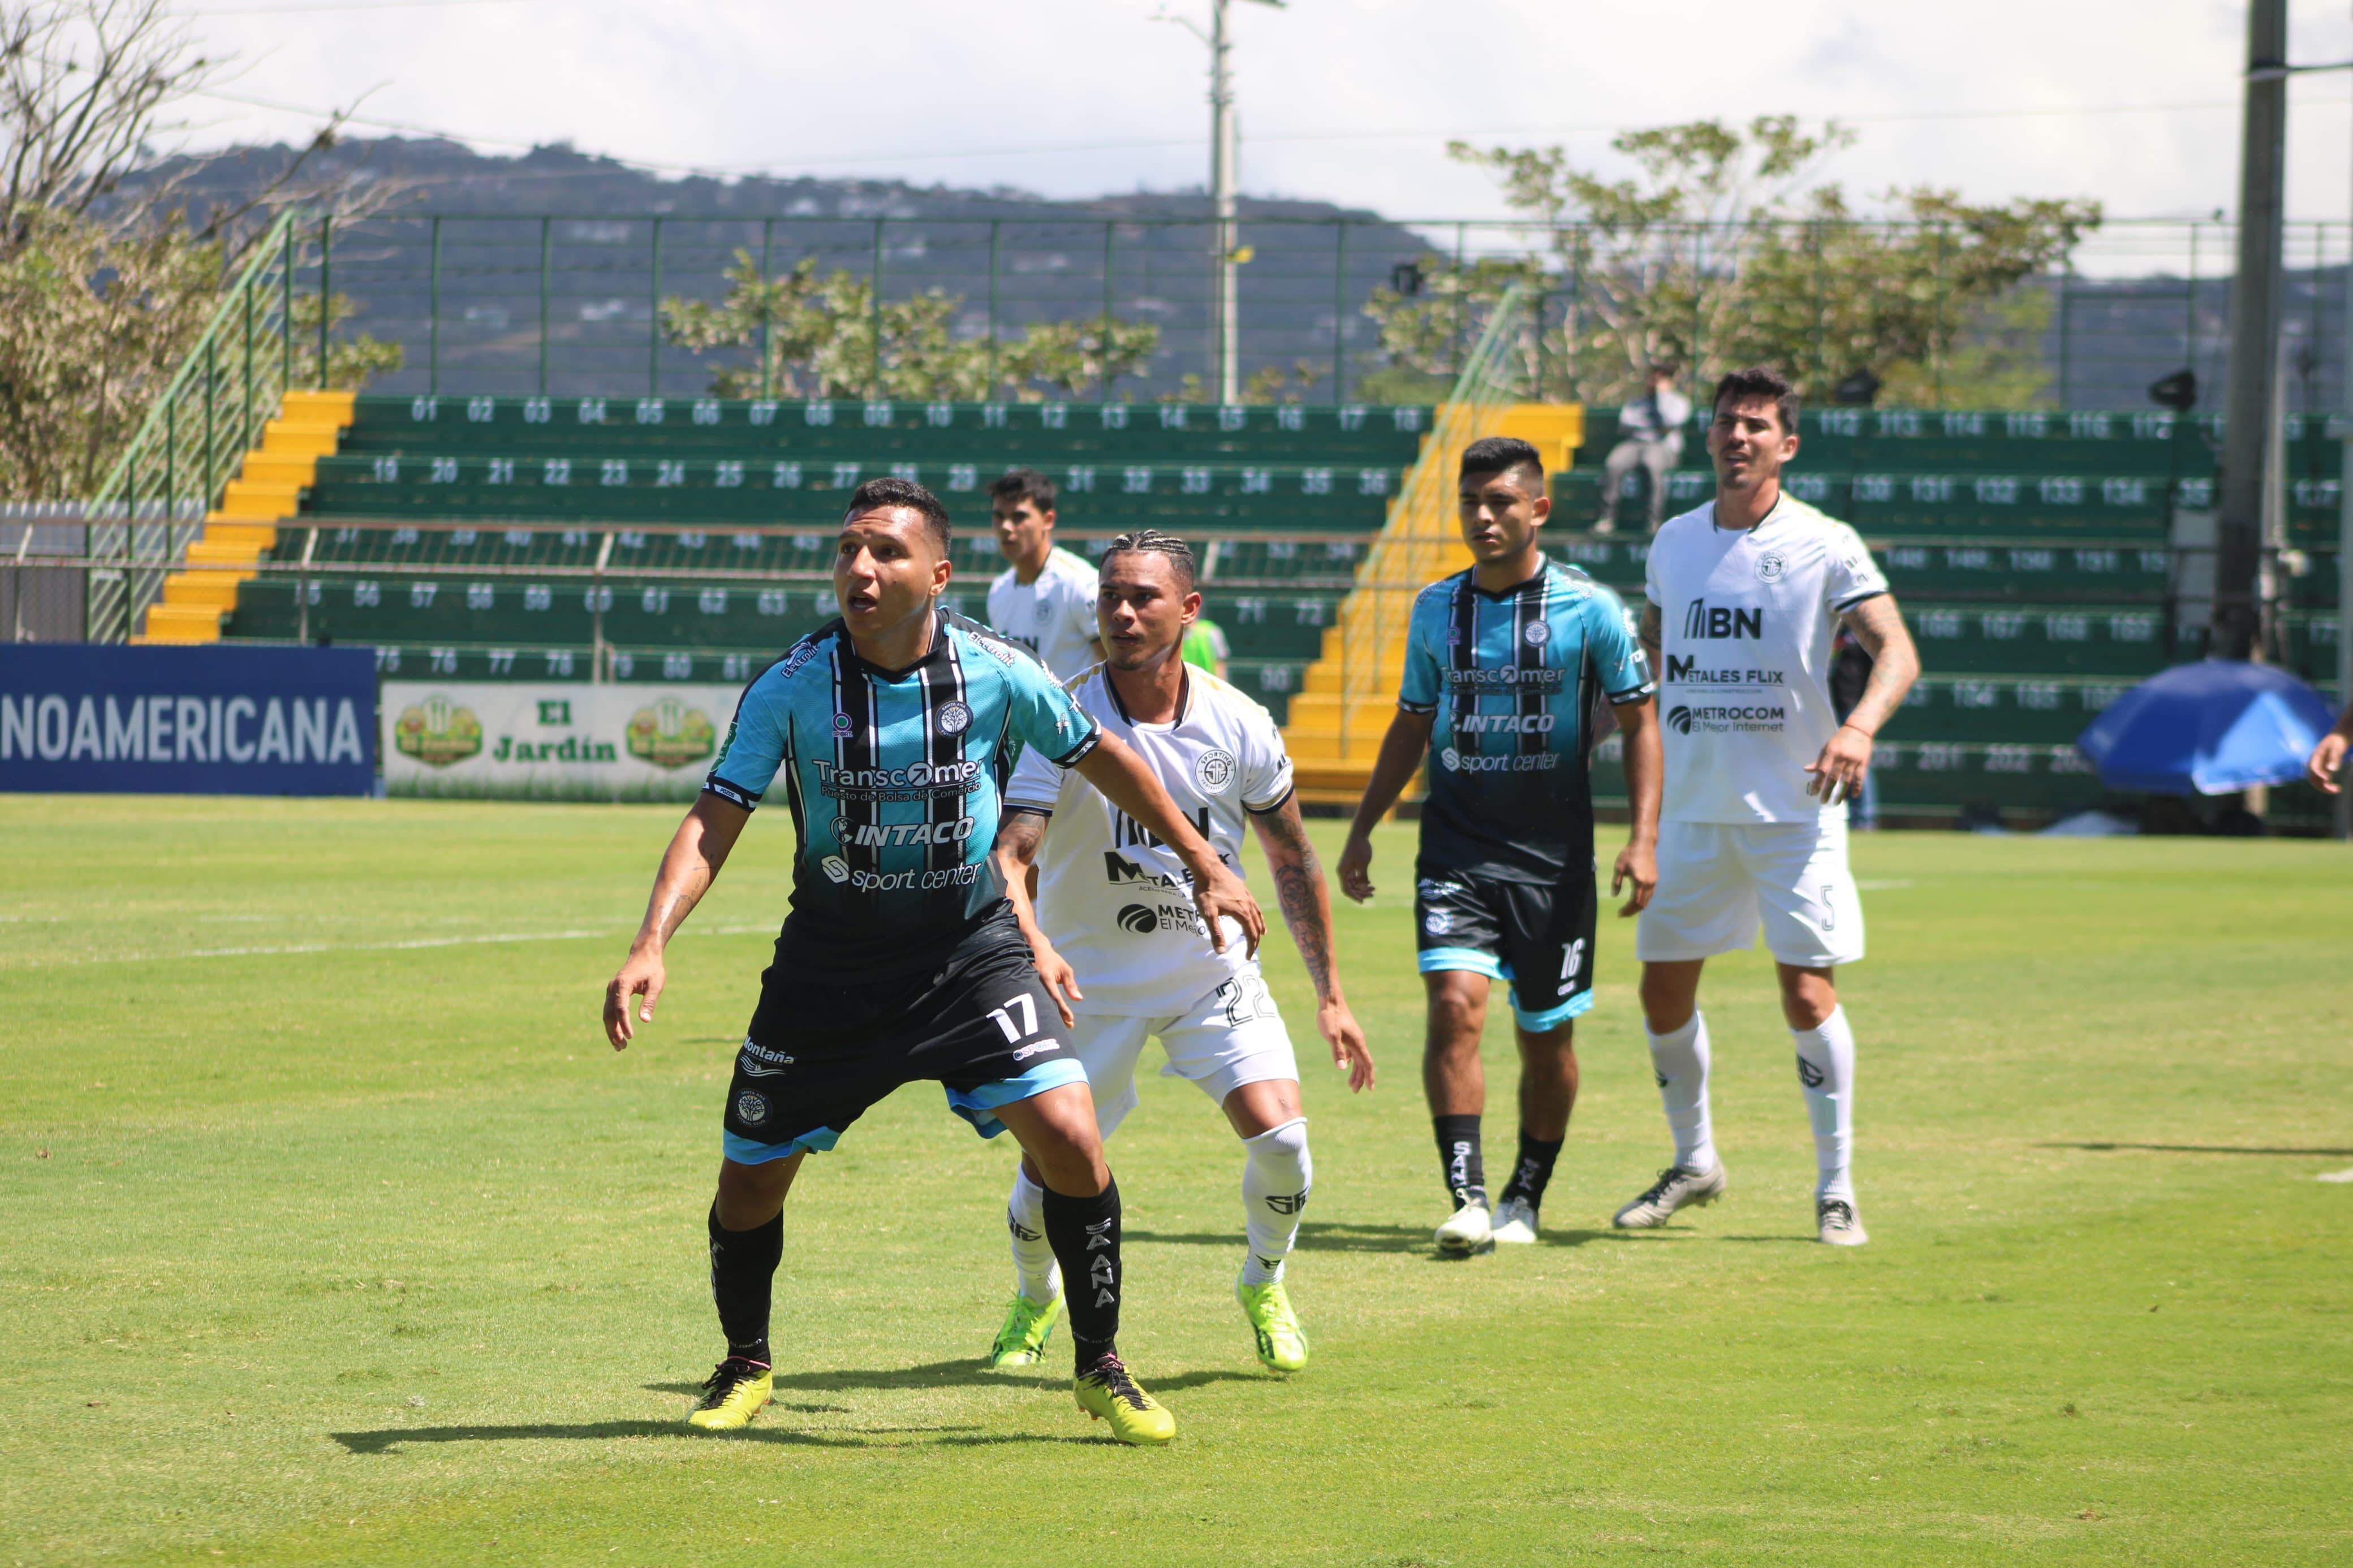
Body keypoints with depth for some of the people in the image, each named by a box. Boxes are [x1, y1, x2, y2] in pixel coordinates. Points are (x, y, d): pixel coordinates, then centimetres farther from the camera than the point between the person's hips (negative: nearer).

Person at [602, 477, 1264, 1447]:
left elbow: (1101, 758, 5)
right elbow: (714, 821, -17)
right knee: (750, 1182, 4)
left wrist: (1205, 865, 11)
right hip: (829, 960, 0)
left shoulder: (997, 674, -12)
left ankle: (1100, 1372, 2)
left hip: (969, 949, 0)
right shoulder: (791, 688, -15)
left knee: (1069, 1138, -17)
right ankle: (745, 1367, 34)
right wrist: (650, 946, -31)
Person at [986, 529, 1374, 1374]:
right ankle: (1035, 1298, 30)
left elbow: (1293, 862, 6)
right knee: (1049, 1166, -5)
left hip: (1214, 970, 1)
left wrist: (1329, 993, 6)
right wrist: (1033, 942, -47)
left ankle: (1264, 1284, 17)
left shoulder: (1239, 725, -8)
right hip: (1087, 978, -1)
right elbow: (1009, 851, -27)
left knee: (1281, 1139, -15)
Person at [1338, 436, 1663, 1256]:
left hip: (1554, 852, -1)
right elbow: (1411, 726, 17)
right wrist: (1362, 829, 13)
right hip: (1456, 844, 1)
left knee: (1547, 1035, 6)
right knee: (1455, 1004, -18)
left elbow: (1639, 724, 1)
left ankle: (1526, 1197, 25)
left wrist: (1643, 838, -8)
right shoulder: (1436, 609, 6)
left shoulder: (1589, 608, -4)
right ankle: (1467, 1200, -20)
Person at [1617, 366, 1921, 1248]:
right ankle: (1693, 1161, 27)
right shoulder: (1675, 542, 8)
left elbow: (1896, 651, -14)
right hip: (1691, 805, 5)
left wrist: (1860, 726, -31)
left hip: (1792, 810, -5)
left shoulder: (1823, 546, -6)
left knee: (1808, 994, -9)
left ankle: (1836, 1190, 0)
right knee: (1664, 992, 7)